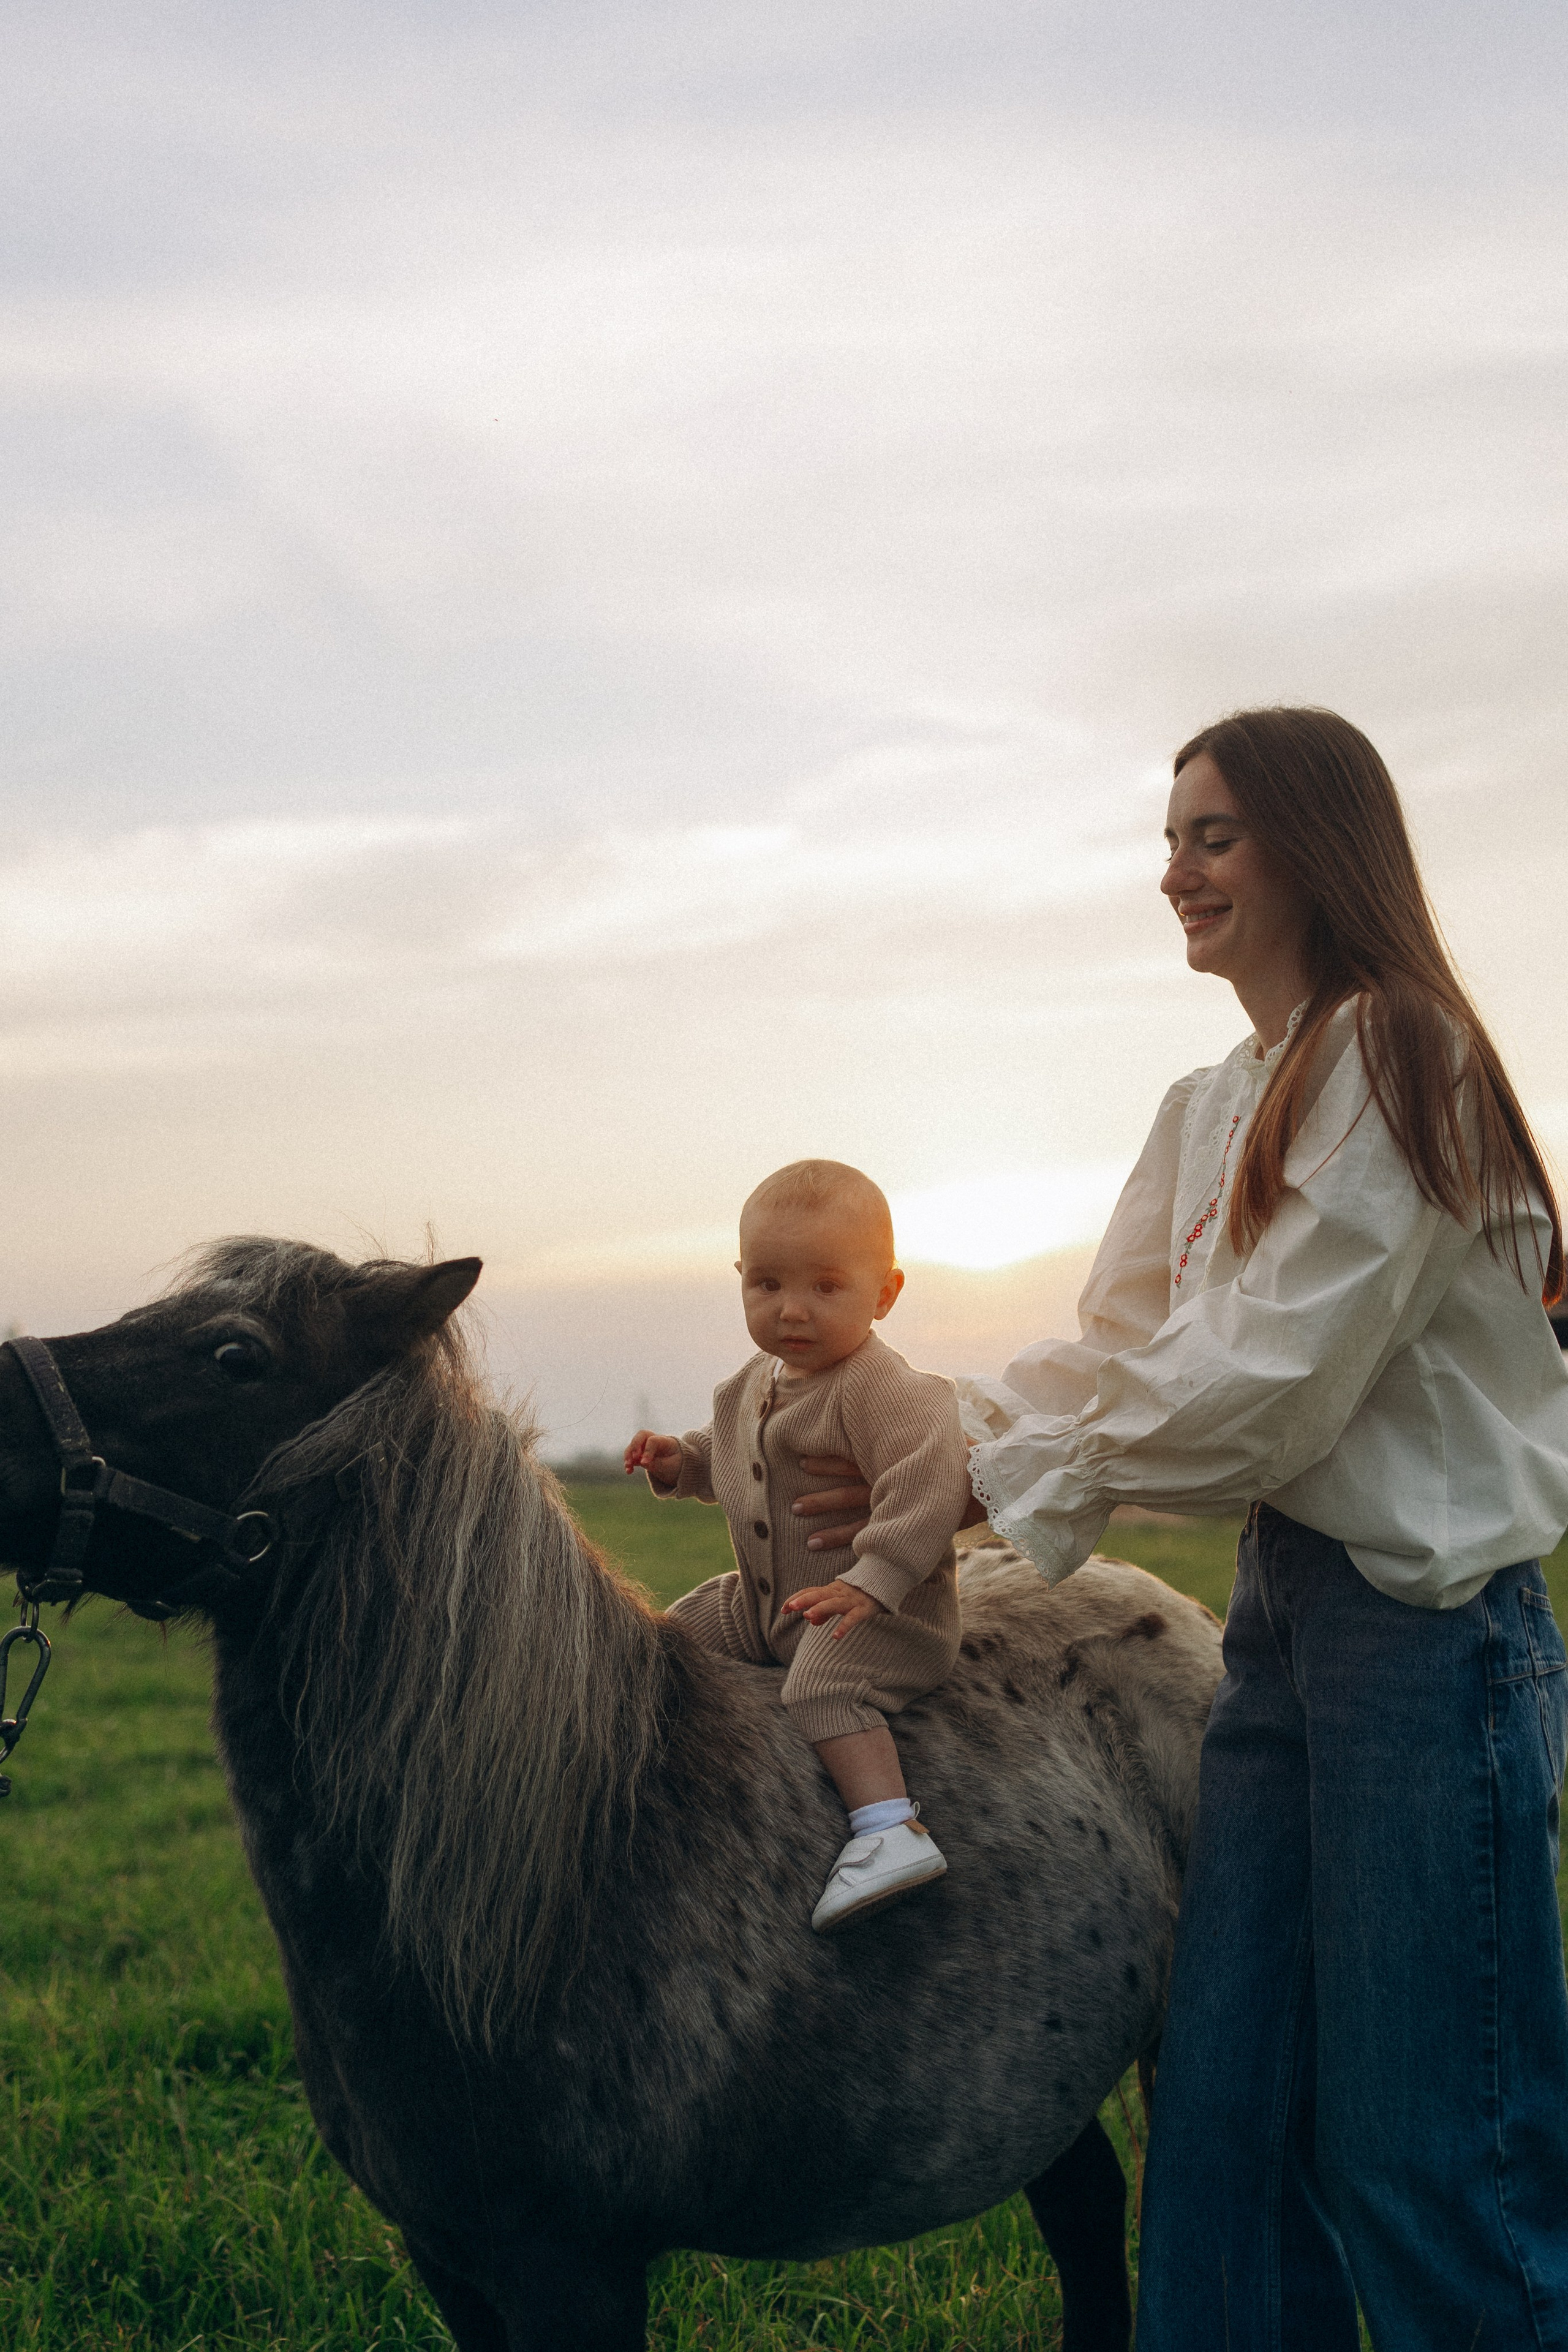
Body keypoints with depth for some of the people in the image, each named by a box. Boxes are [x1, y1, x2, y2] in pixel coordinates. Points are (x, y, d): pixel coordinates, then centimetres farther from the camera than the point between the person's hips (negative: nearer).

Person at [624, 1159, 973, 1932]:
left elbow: (929, 1477, -33)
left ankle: (892, 1828, -40)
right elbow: (738, 1456, 26)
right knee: (681, 1630, 14)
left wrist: (873, 1581, -38)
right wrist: (682, 1460, 6)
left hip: (883, 1615, -9)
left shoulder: (880, 1388, -22)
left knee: (824, 1681, -33)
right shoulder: (761, 1379, 8)